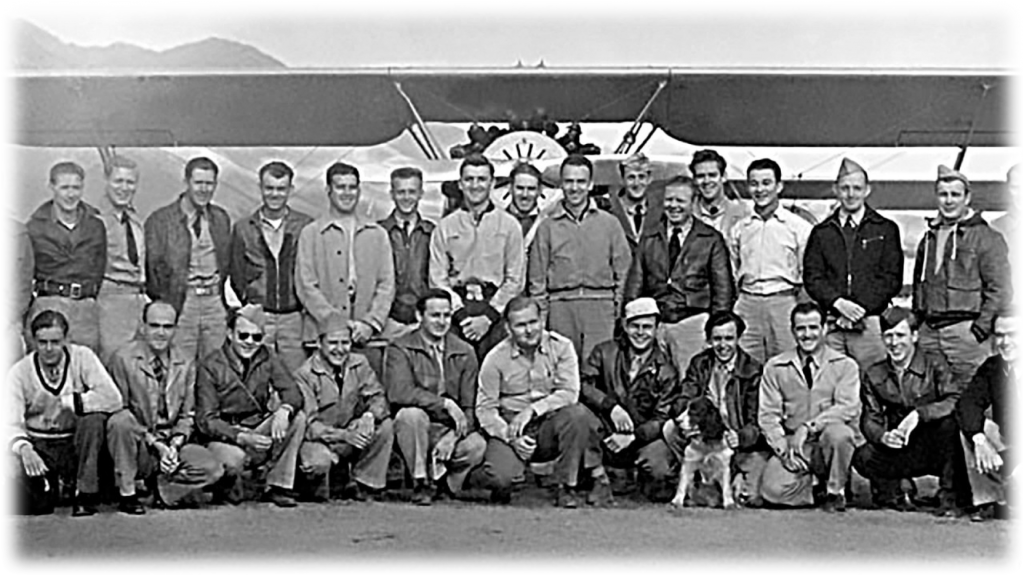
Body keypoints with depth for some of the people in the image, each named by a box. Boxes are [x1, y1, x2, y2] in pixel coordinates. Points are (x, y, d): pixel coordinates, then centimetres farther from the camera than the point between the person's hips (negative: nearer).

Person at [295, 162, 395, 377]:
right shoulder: (310, 234, 8)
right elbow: (306, 286, 1)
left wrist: (370, 323, -5)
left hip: (368, 335, 2)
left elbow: (387, 285, 10)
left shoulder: (377, 234, 15)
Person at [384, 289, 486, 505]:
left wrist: (454, 436, -18)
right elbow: (400, 393, -21)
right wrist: (446, 403, -24)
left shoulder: (465, 353, 5)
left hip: (451, 430, 2)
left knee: (477, 445, -28)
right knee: (411, 414, -35)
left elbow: (470, 406, 0)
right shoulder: (400, 349, -4)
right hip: (415, 428, -2)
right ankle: (420, 483, -15)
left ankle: (441, 481, 1)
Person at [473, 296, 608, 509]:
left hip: (551, 424, 1)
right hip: (510, 428, -1)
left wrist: (532, 410, -22)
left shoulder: (561, 347, -3)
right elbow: (485, 408, -3)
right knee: (499, 477, -30)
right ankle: (501, 487, 12)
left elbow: (570, 393, -11)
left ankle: (566, 487, -14)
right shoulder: (496, 359, -4)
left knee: (578, 414, -32)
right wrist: (511, 436, -18)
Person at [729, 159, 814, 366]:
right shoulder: (739, 228, 13)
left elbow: (807, 275, 3)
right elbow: (731, 273, 19)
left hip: (784, 302, -3)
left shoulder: (799, 226, 3)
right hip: (747, 304, 3)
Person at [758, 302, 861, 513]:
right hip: (791, 444, 1)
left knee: (838, 432, -36)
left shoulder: (844, 365, 1)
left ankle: (835, 491, -8)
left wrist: (808, 427, -24)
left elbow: (849, 408, -13)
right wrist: (784, 450, -14)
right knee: (773, 491, -25)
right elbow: (767, 415, 2)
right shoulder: (775, 368, 5)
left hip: (828, 443, -1)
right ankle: (816, 487, 9)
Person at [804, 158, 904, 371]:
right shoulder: (821, 232, 15)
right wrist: (838, 302, -9)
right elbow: (812, 277, 8)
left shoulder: (885, 229, 10)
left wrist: (861, 309, -9)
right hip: (831, 324, 1)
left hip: (870, 323, -1)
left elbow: (892, 279, 2)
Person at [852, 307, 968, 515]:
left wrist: (918, 414, -33)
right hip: (899, 451, 2)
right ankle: (892, 496, 8)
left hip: (936, 450, -2)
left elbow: (955, 402, -19)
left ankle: (950, 497, -16)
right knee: (863, 457, -27)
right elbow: (870, 419, -1)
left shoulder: (934, 364, -4)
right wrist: (882, 436, -25)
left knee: (948, 421, -33)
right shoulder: (873, 375, 5)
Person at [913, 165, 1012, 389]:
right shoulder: (928, 239, 18)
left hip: (967, 330, -6)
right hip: (929, 331, 6)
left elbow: (999, 289, -8)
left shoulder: (986, 238, -3)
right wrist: (918, 317, 16)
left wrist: (983, 326, -14)